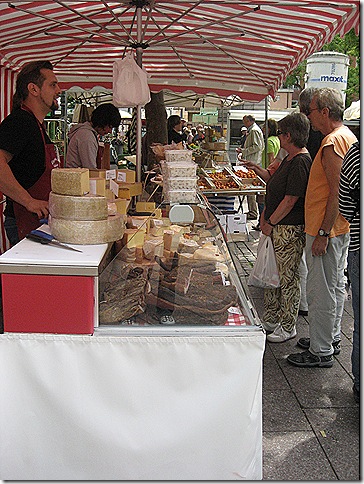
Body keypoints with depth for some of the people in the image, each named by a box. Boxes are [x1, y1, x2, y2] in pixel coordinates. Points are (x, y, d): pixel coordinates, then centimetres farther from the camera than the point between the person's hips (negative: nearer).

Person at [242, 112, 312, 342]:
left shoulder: (301, 162, -19)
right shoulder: (289, 159, 12)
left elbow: (290, 200, -21)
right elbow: (275, 182, 26)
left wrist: (270, 222, -13)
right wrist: (256, 168, 19)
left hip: (290, 229, -10)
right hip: (276, 225, 10)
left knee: (288, 278, 2)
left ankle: (288, 326, 16)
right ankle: (271, 319, 30)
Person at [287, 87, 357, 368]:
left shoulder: (333, 142, -19)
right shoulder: (348, 136, 13)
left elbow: (337, 193, -24)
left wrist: (323, 234, -23)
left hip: (326, 229, -11)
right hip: (341, 227, 11)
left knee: (321, 291, -2)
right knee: (336, 286, 18)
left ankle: (321, 352, 8)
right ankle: (332, 338, 32)